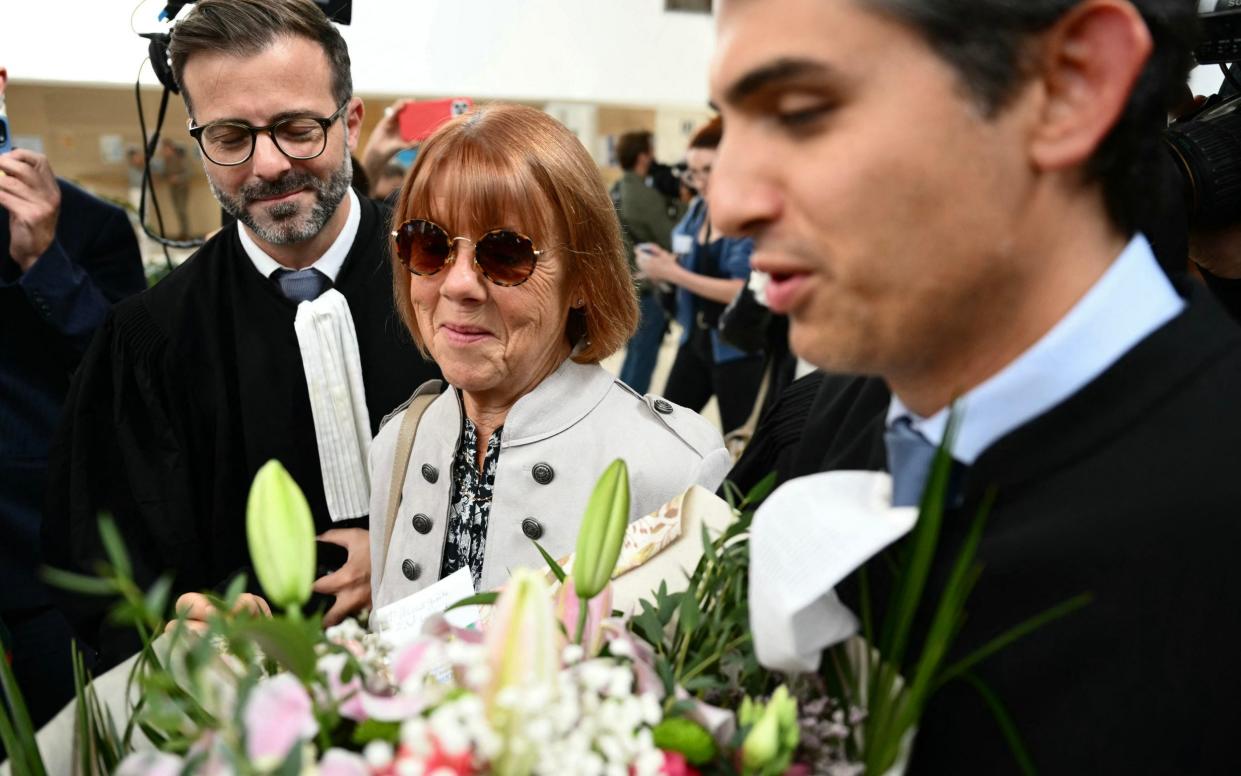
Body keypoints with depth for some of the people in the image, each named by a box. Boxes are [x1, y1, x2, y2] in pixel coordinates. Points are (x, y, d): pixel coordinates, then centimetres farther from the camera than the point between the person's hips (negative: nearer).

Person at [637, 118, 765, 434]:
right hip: (695, 339, 7)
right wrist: (663, 264, -6)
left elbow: (745, 290, -22)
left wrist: (674, 274, -24)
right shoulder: (697, 210, 7)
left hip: (738, 347, -7)